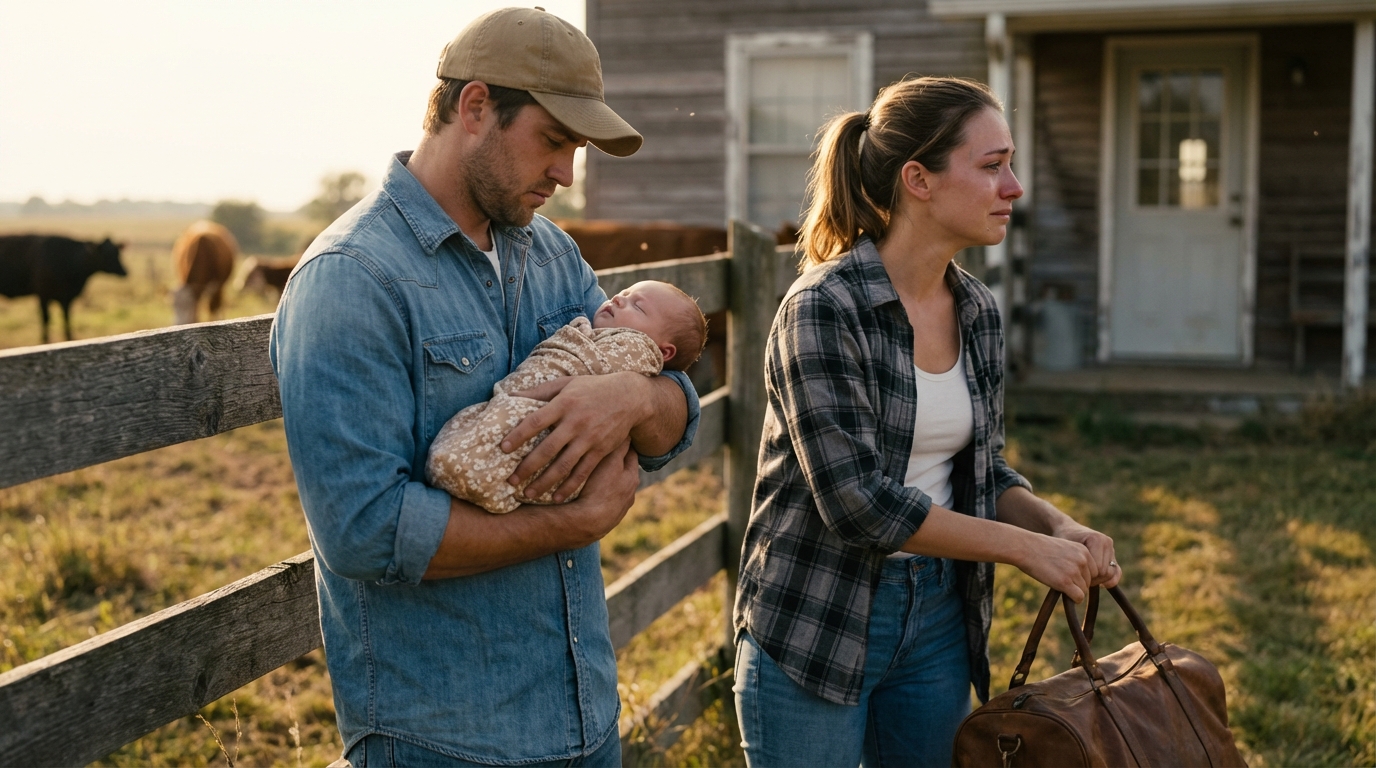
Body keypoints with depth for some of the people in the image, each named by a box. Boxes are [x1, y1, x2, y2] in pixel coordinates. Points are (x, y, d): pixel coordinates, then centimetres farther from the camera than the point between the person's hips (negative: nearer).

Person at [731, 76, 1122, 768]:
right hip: (817, 627, -6)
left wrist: (1060, 527, -8)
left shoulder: (978, 312, 4)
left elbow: (983, 473, 12)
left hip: (939, 619, 6)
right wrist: (1024, 548, -19)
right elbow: (856, 498, -23)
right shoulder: (823, 310, -18)